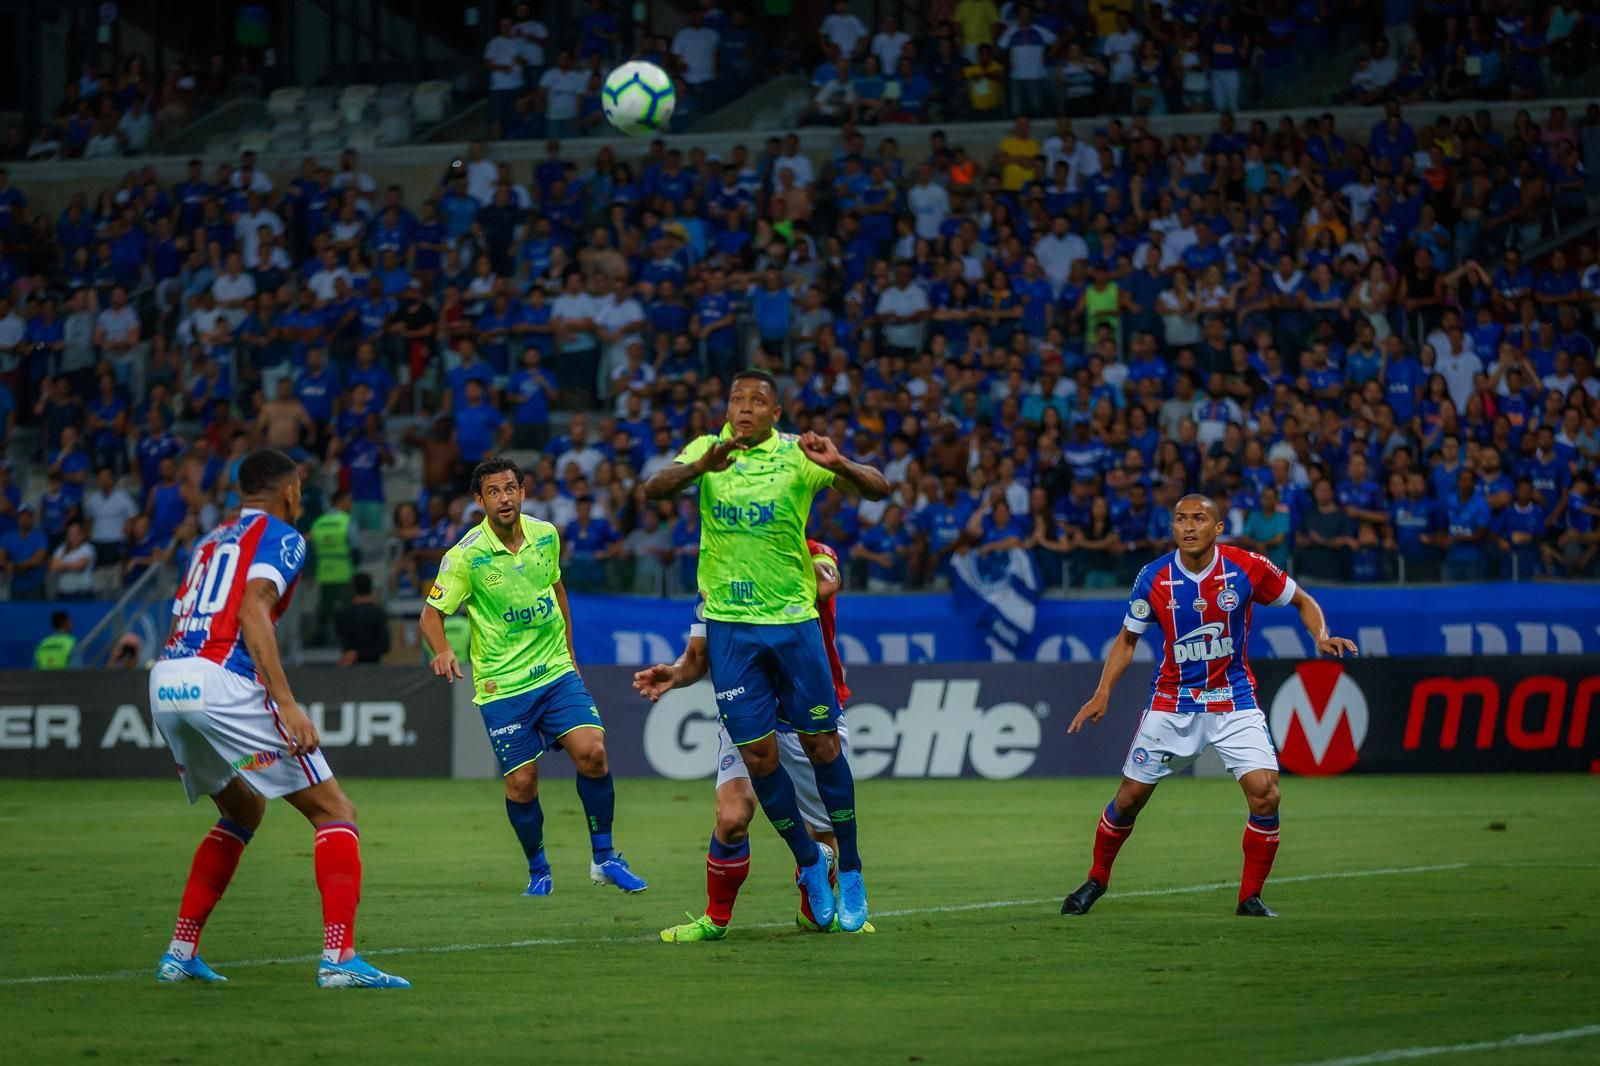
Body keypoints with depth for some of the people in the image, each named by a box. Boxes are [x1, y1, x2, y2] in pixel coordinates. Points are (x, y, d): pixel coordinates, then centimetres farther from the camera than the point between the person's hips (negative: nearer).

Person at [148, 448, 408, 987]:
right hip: (222, 682, -8)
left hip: (165, 681, 8)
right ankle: (339, 957, -17)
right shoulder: (280, 537, 5)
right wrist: (286, 703, -20)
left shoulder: (210, 540, 28)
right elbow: (252, 610, -12)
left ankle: (180, 952, 22)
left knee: (242, 813, 28)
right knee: (335, 812, -1)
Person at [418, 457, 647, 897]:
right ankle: (538, 871, 20)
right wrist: (442, 650, -30)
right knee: (521, 783, -4)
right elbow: (431, 614, -9)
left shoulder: (546, 536, 0)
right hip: (502, 684, -3)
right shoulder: (466, 556, -13)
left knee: (592, 752, -15)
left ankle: (604, 858, 1)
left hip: (556, 671, 3)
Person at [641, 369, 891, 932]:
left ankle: (849, 870, 14)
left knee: (821, 742, 1)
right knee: (757, 753, 0)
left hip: (793, 619, -1)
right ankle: (807, 860, 19)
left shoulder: (797, 455, -5)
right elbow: (653, 489, -16)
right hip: (728, 625, 1)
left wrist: (838, 466, -35)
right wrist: (700, 466, -36)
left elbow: (878, 489, -13)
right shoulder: (707, 451, 1)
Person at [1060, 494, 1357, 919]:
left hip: (1233, 700, -1)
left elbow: (1303, 601, 3)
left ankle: (1250, 899, -1)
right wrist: (1102, 693, -6)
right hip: (1172, 702, 1)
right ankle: (1096, 880, 29)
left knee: (1265, 795, -17)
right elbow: (1128, 639, 5)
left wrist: (1322, 636, -17)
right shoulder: (1154, 578, -10)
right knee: (1130, 797, 4)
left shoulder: (1247, 568, -13)